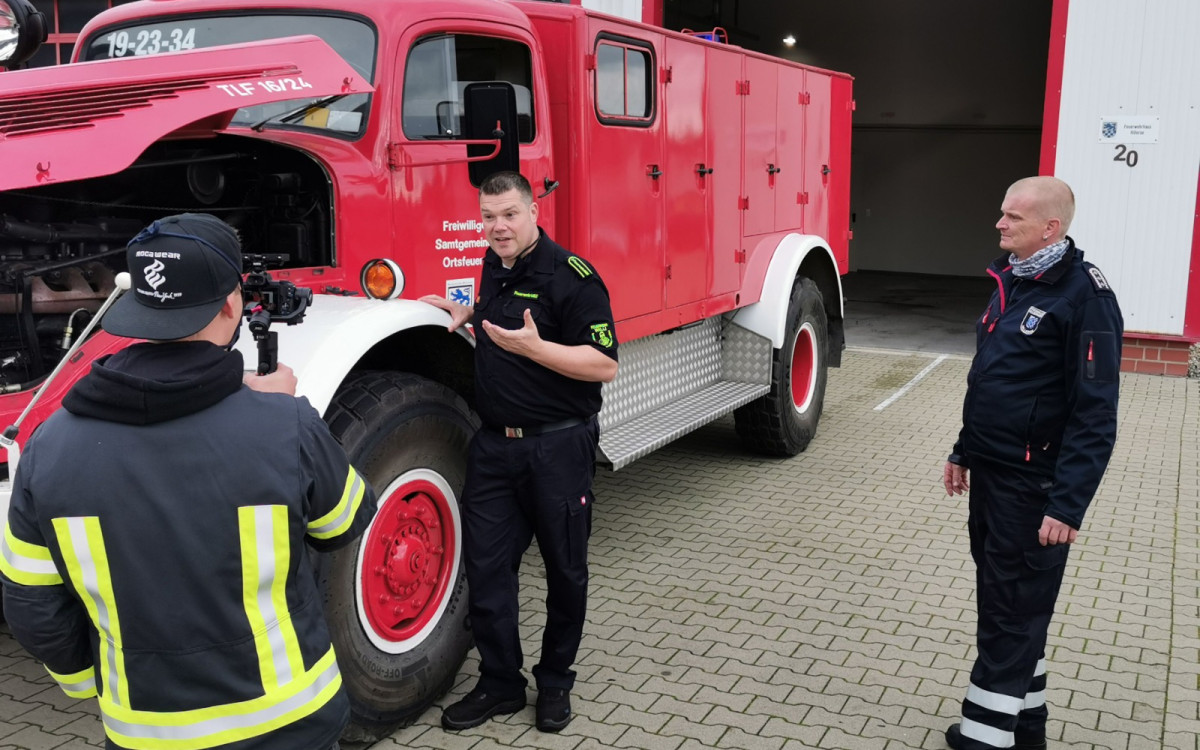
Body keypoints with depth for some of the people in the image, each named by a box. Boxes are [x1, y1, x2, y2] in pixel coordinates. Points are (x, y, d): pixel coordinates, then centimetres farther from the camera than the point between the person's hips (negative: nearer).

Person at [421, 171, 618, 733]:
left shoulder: (570, 275, -15)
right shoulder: (494, 265, 9)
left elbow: (604, 365, -19)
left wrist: (535, 346, -28)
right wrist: (466, 312, 11)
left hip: (558, 448, -6)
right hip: (494, 444, 6)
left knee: (565, 569, 10)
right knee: (486, 564, 7)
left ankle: (555, 681, 28)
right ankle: (500, 683, 22)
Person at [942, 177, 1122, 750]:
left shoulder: (1084, 295, -16)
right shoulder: (1011, 281, 11)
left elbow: (1095, 414, -18)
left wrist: (1068, 503, -21)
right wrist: (965, 452, 21)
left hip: (1033, 486, -9)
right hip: (990, 473, 9)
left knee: (1013, 612, 0)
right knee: (1000, 600, 17)